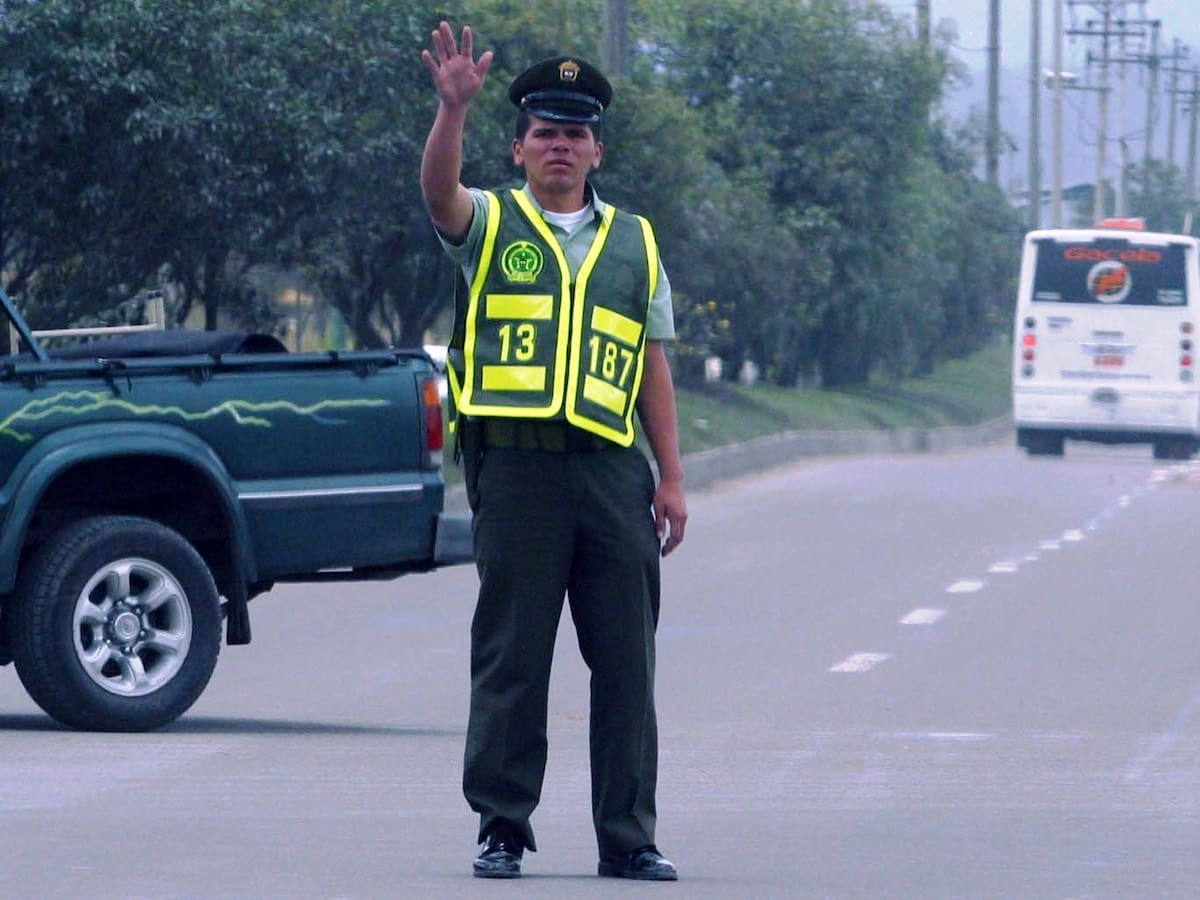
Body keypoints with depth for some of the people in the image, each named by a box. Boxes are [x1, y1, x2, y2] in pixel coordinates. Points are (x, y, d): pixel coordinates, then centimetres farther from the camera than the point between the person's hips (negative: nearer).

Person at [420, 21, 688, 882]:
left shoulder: (635, 242, 18)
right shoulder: (491, 224, 10)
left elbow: (654, 367, 16)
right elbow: (440, 191, -13)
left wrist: (672, 478, 9)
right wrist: (454, 107, -30)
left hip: (613, 469, 3)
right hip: (517, 464, -2)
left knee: (627, 662, 2)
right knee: (511, 656, -1)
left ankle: (629, 835, 7)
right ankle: (502, 827, 5)